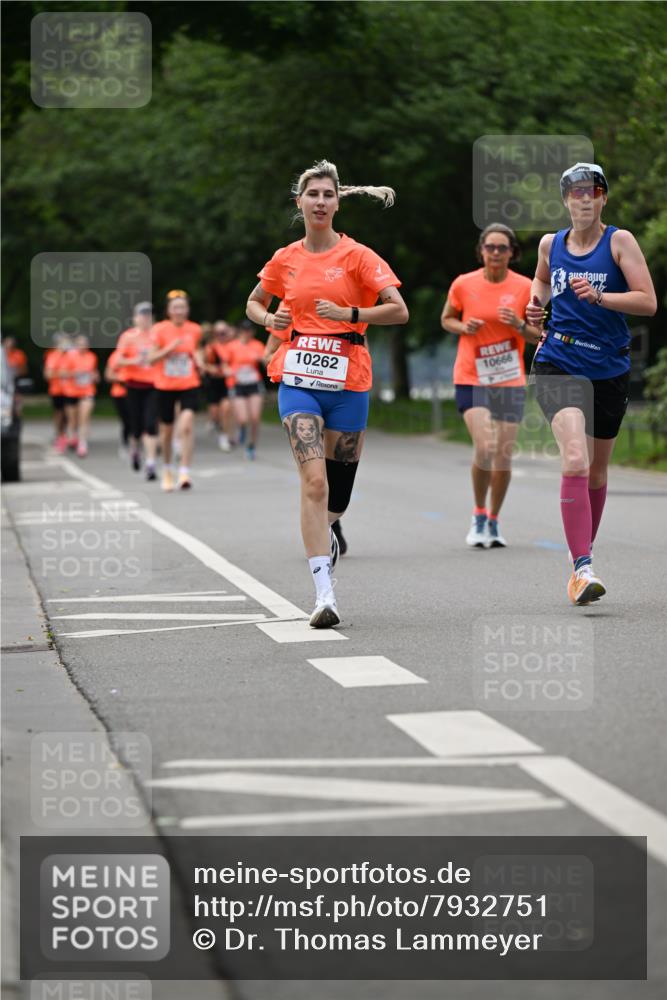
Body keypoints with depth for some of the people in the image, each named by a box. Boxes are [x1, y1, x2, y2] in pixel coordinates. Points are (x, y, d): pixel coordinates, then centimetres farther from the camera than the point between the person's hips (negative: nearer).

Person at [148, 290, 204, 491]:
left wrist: (199, 360, 1)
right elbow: (151, 359, -7)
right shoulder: (160, 330, -6)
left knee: (187, 425, -20)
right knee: (167, 429, 11)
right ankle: (167, 470, 34)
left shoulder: (194, 330, 1)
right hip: (165, 386, 0)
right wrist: (169, 348, -20)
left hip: (189, 385, 0)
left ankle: (185, 473, -20)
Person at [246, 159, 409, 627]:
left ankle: (324, 532, 46)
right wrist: (269, 319, 2)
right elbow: (254, 303, 24)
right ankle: (324, 593, -19)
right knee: (314, 481, -15)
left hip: (348, 380, 0)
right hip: (298, 377, 0)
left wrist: (348, 314, -17)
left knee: (339, 486, 8)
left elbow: (399, 310, -5)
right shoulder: (285, 260, 8)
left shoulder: (357, 256, -1)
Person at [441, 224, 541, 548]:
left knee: (503, 455, 3)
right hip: (471, 379, -2)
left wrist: (520, 326, -15)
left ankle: (493, 521, 22)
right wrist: (463, 327, -7)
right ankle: (478, 515, 3)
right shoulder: (463, 284, -1)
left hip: (510, 381, 2)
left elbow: (539, 335, 7)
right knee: (484, 448, -18)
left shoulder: (525, 287, 0)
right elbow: (446, 319, 14)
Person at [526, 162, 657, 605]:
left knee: (596, 470, 14)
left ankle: (584, 550, 37)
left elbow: (648, 302, -12)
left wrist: (598, 296, -25)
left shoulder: (620, 241, -4)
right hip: (559, 365, 0)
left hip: (610, 370, 0)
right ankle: (583, 567, -25)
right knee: (575, 461, -21)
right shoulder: (551, 244, 6)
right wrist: (537, 301, 9)